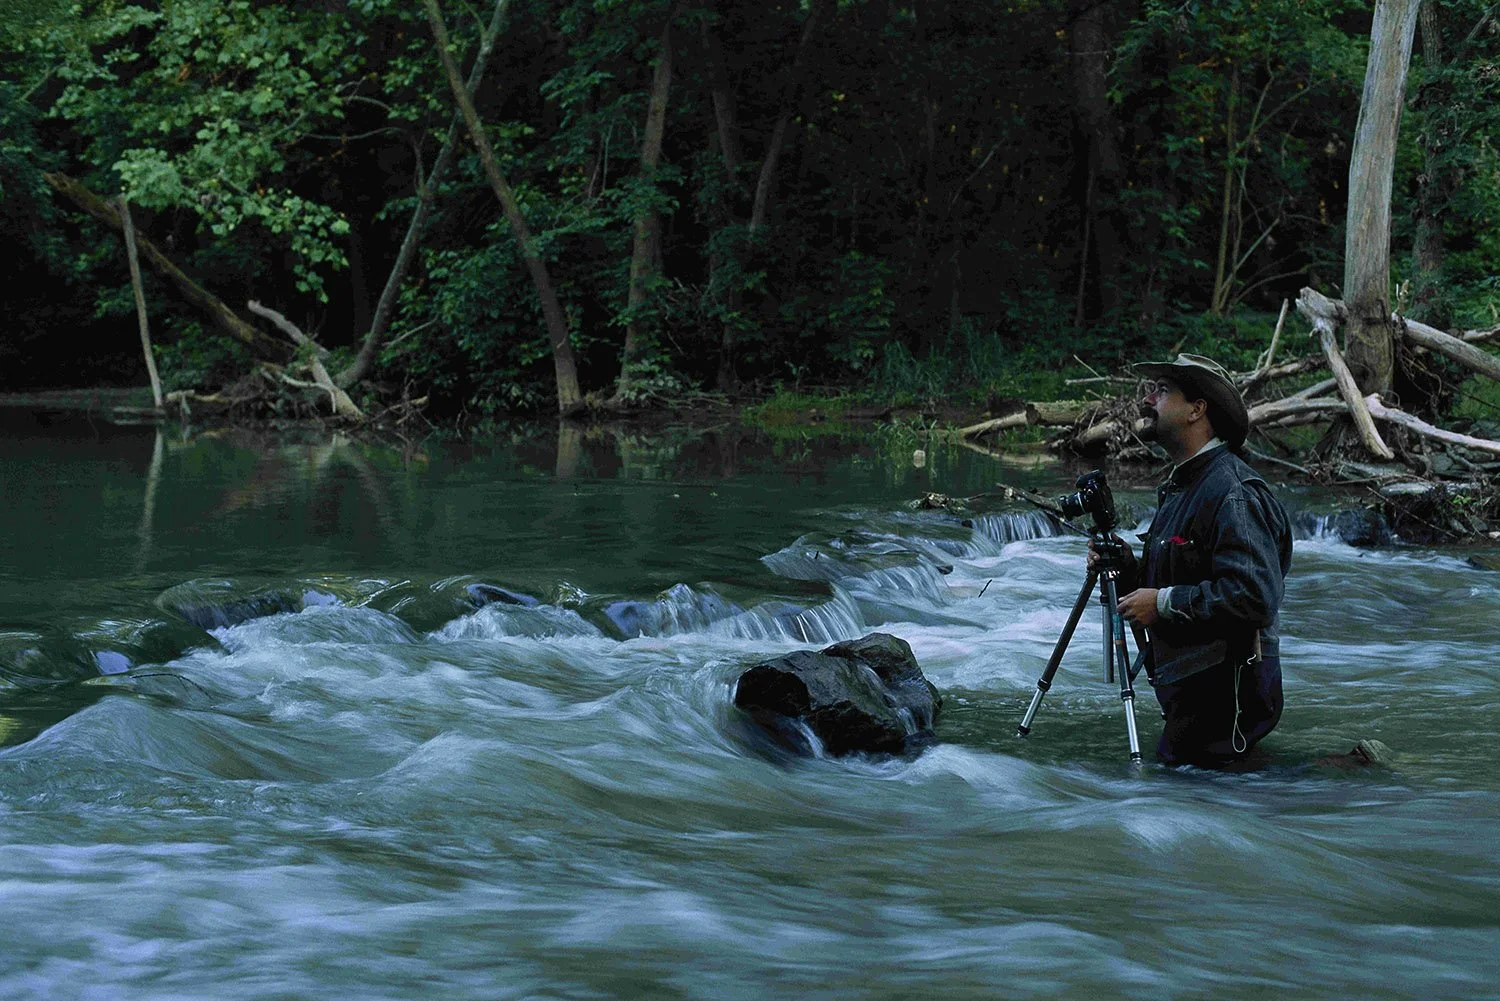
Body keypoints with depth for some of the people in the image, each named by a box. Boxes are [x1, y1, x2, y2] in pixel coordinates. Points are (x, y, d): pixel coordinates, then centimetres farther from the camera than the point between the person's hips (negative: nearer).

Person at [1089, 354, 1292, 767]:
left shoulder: (1233, 492, -16)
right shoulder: (1181, 486, 18)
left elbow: (1254, 597, -27)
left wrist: (1164, 603, -19)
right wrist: (1129, 569, 7)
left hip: (1225, 695, -10)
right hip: (1186, 688, 10)